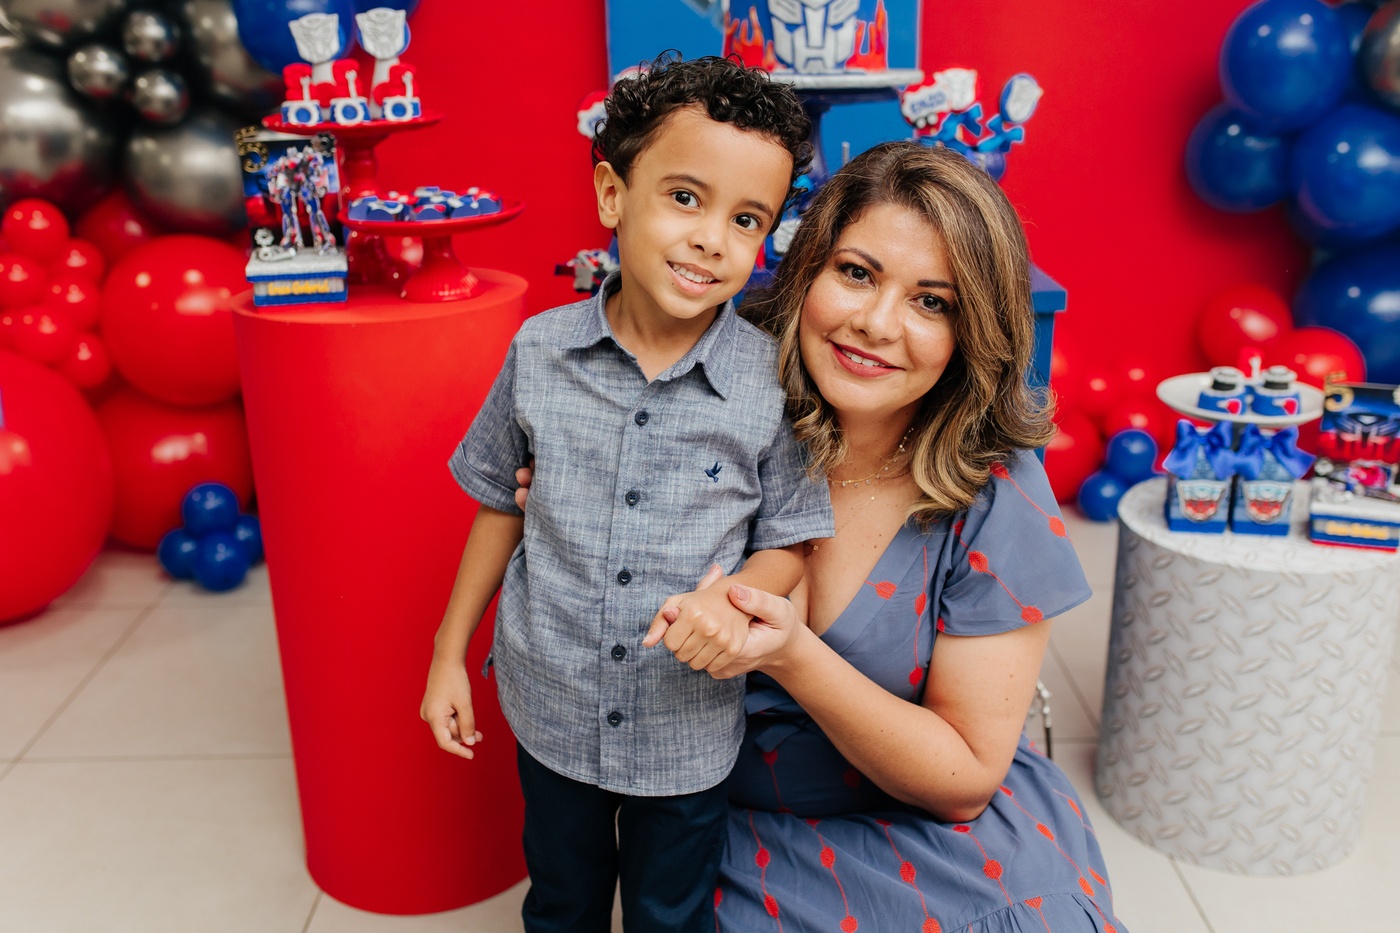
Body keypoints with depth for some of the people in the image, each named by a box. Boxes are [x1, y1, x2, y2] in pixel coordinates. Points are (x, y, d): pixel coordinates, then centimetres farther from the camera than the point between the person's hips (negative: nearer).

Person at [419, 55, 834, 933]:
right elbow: (501, 507, 2)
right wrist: (450, 652, 6)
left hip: (689, 733, -1)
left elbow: (789, 542, -7)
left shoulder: (773, 383, -18)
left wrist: (736, 597, -28)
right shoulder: (540, 351, -12)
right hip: (552, 711, 2)